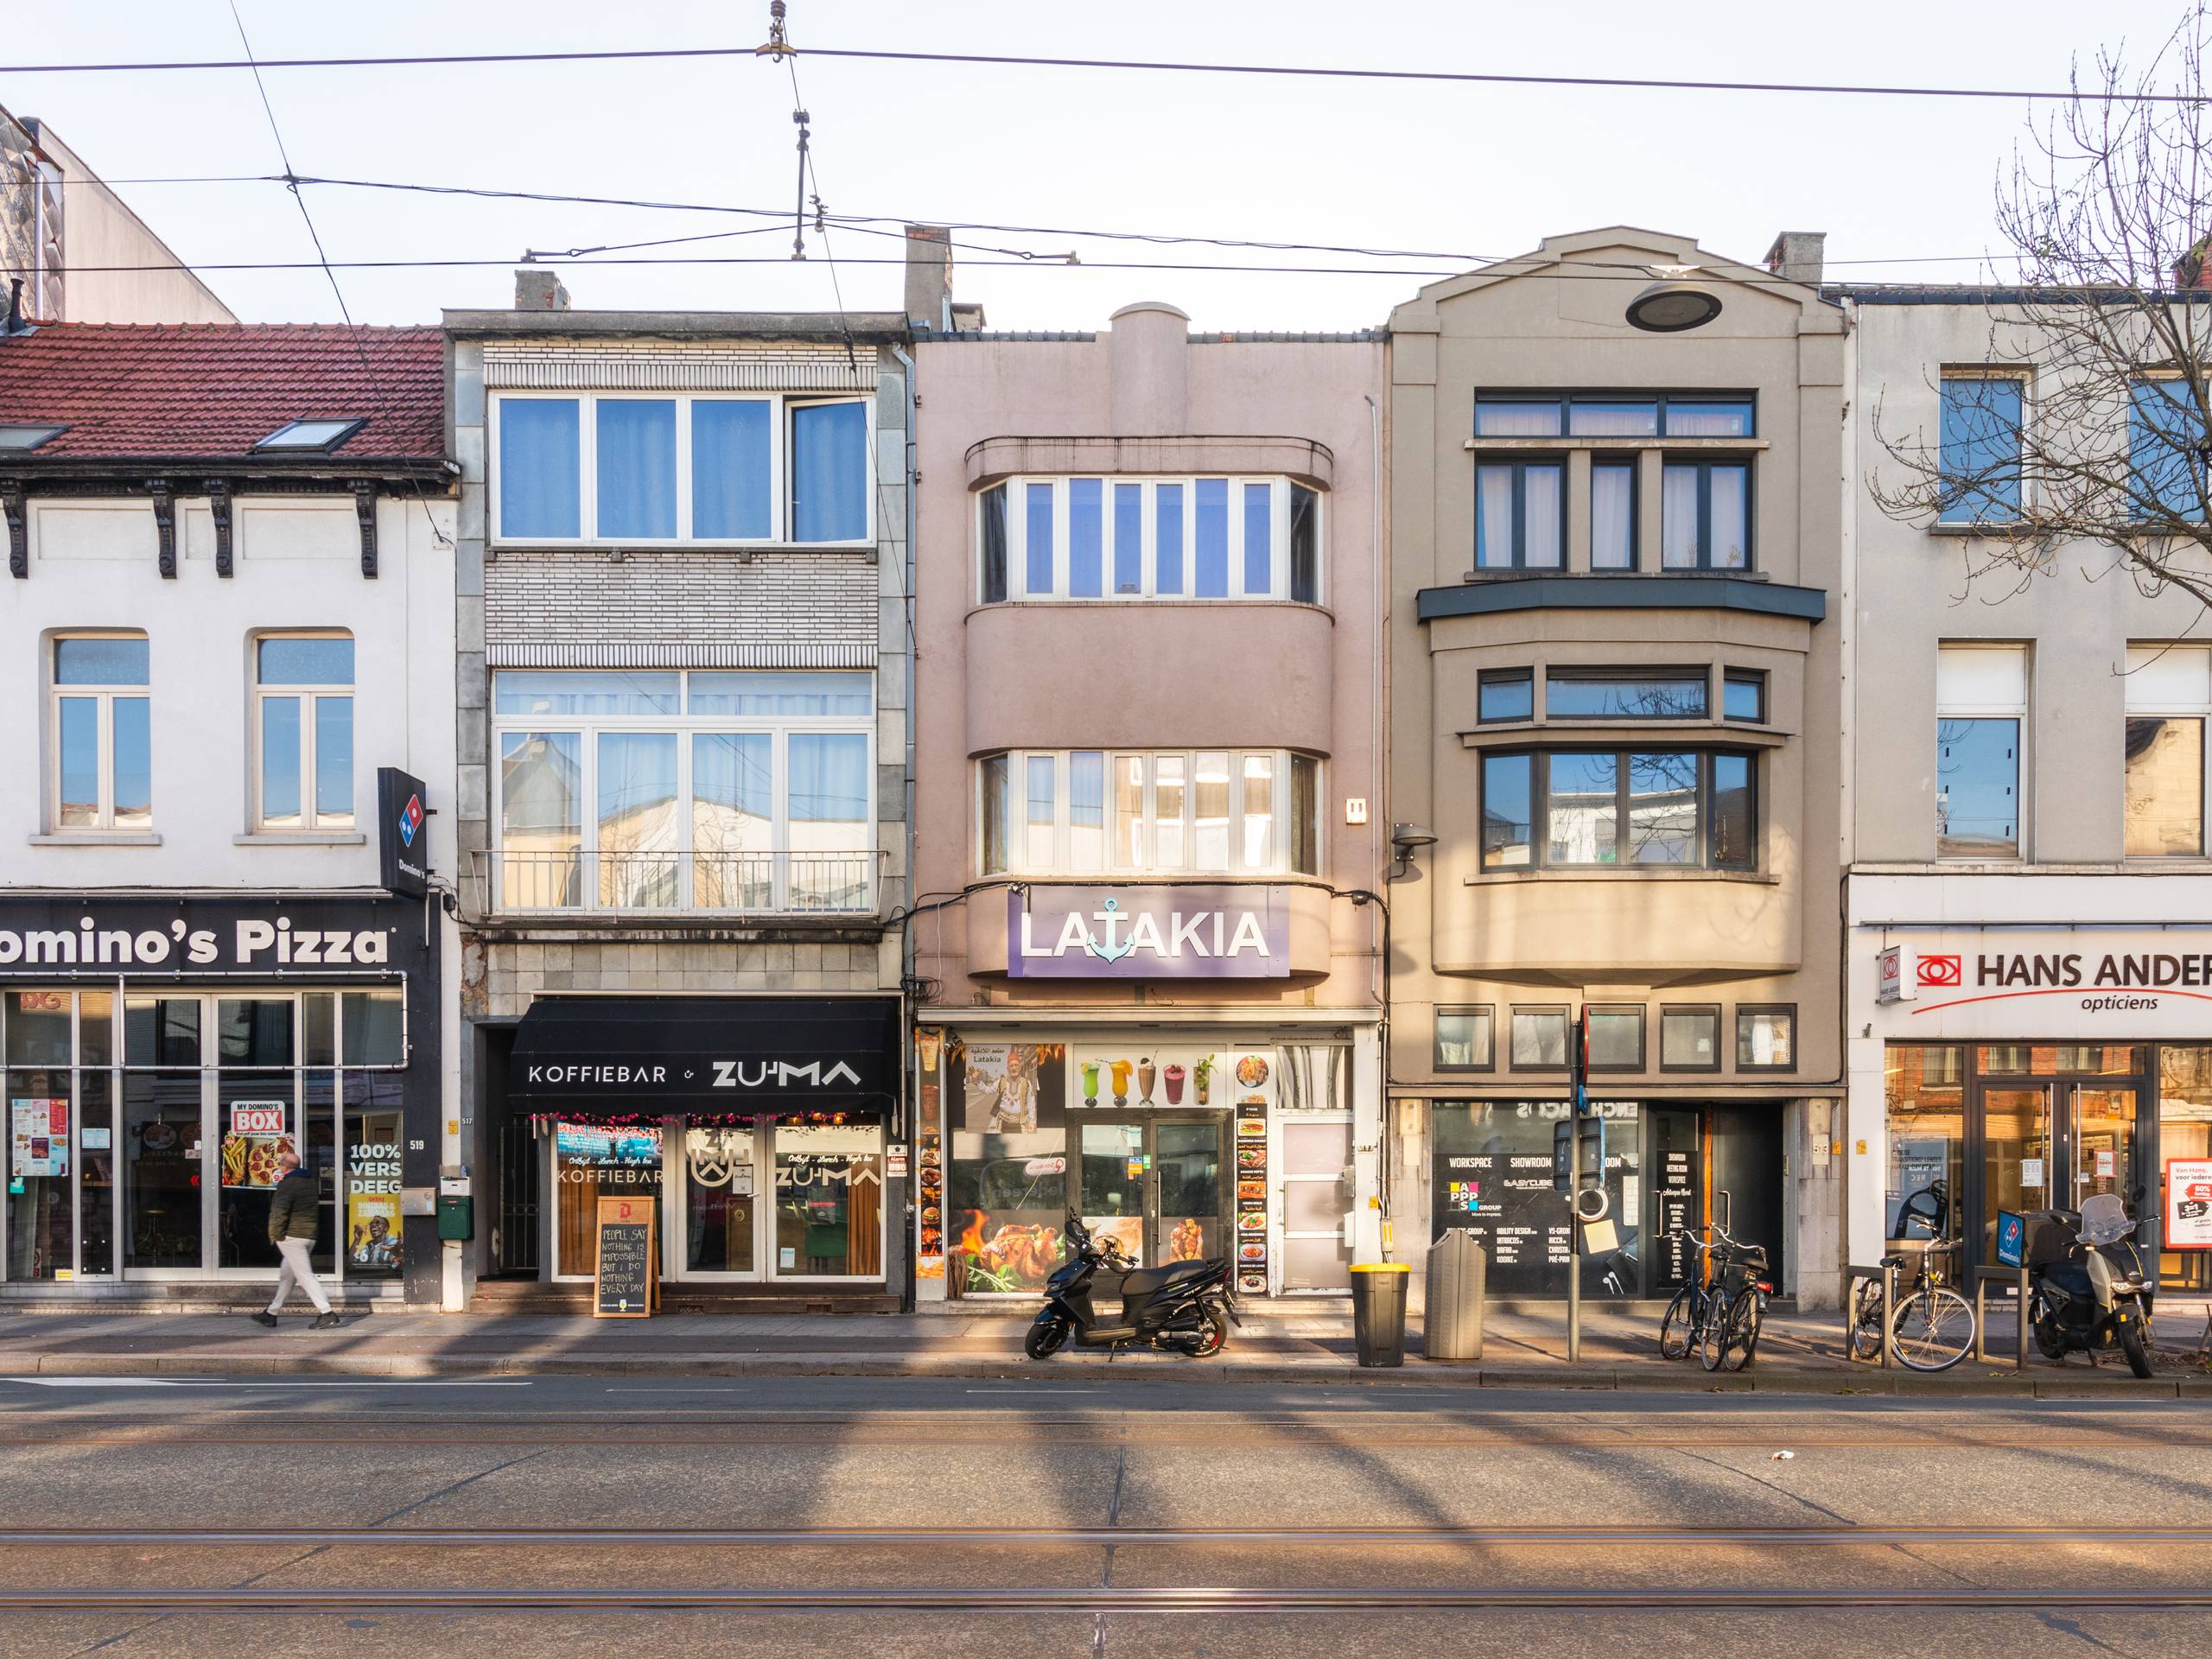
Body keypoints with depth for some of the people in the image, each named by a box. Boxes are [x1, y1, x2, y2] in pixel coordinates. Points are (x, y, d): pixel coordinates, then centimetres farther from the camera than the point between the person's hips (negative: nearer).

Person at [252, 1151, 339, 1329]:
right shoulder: (310, 1181, 14)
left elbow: (279, 1212, -21)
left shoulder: (287, 1184, -14)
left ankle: (327, 1313, -14)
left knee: (305, 1275, -8)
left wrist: (276, 1235, -11)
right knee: (286, 1275, 18)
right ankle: (271, 1314, 26)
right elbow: (315, 1206, 21)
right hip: (310, 1235, 9)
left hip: (292, 1237, -9)